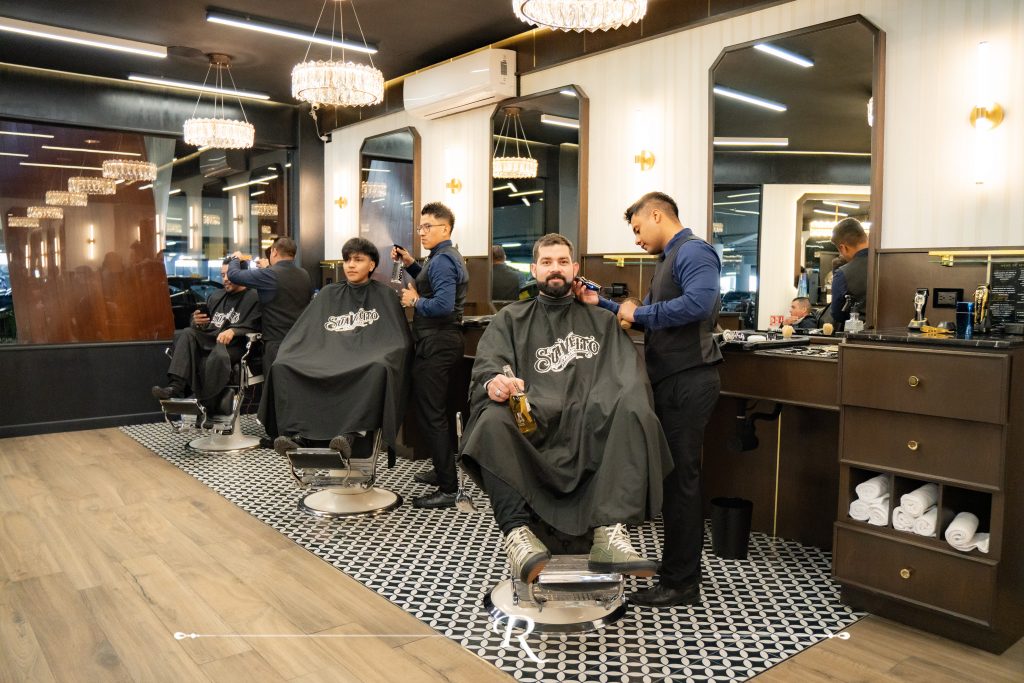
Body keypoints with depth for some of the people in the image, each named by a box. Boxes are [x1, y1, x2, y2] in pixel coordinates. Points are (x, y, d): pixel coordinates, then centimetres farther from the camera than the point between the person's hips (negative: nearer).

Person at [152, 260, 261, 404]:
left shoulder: (253, 298, 2)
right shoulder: (216, 296, 24)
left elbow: (253, 327, -12)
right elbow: (204, 327, 25)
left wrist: (233, 331, -28)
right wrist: (197, 322, 2)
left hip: (233, 345, -6)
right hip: (209, 339, 6)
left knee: (217, 356, -37)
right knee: (187, 334, -23)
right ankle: (176, 387, -35)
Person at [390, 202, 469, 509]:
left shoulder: (442, 260, -16)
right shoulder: (448, 256, 17)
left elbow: (443, 304, -28)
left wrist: (414, 302, -12)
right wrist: (410, 264, 20)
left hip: (437, 344, -11)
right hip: (443, 341, 11)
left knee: (431, 415, -8)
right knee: (437, 411, 20)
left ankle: (447, 490, -4)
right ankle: (444, 470, 32)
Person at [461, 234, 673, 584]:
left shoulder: (601, 320, 24)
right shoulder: (511, 319, 20)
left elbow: (629, 375, 11)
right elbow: (484, 373, 5)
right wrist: (493, 384, -21)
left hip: (593, 430, 1)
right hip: (533, 426, 0)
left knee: (635, 414, -30)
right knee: (492, 421, -32)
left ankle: (609, 533, -36)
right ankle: (517, 532, -35)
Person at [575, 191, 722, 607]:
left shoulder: (693, 251, -10)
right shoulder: (669, 260, 22)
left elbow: (700, 302, -28)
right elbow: (651, 318, 23)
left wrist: (639, 313, -17)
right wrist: (601, 304, 14)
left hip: (688, 382, -10)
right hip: (671, 381, 10)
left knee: (680, 478, -4)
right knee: (675, 475, 15)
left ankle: (681, 584, 6)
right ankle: (679, 567, 28)